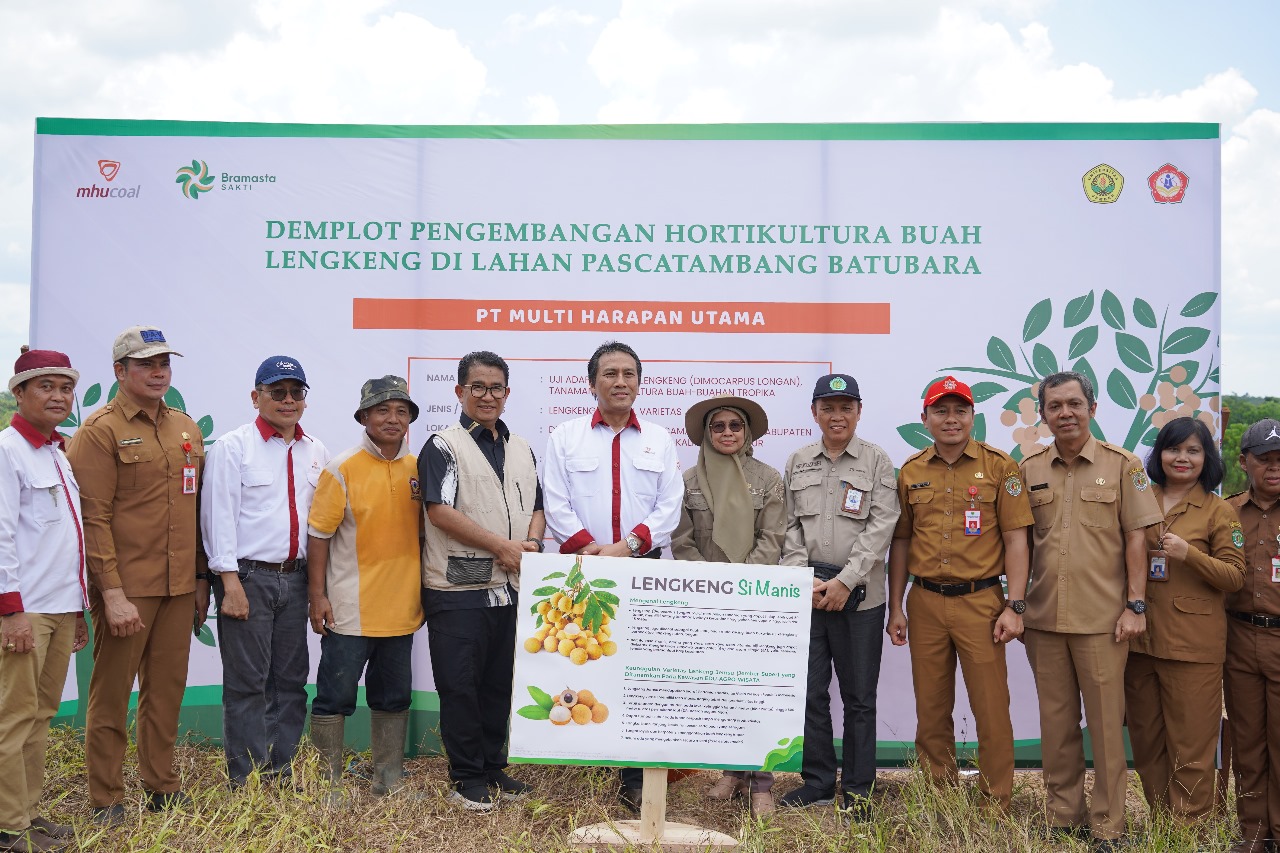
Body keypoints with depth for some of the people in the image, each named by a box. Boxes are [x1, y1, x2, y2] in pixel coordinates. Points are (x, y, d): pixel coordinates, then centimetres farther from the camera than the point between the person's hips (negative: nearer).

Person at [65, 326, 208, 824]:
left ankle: (162, 785, 26)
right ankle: (106, 799, 17)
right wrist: (112, 592, -16)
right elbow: (94, 517, -11)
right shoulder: (99, 431, -6)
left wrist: (201, 578, 14)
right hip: (126, 587, -5)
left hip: (179, 587, 6)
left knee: (167, 689, 13)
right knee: (111, 693, 4)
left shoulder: (187, 429, 13)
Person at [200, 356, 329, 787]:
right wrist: (231, 582, -13)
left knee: (291, 681, 9)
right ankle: (247, 781, 8)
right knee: (247, 682, -1)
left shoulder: (316, 453, 12)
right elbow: (219, 517, -7)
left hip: (295, 578, 5)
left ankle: (280, 772, 19)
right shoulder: (233, 447, -3)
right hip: (247, 576, -5)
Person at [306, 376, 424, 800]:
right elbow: (319, 534, -8)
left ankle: (389, 781, 28)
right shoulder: (342, 469, -8)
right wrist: (317, 595, -11)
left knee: (393, 698, 15)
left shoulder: (419, 469, 5)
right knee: (335, 697, 2)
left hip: (401, 606, 5)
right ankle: (327, 786, 15)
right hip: (349, 608, -5)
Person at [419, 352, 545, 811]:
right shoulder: (443, 446, -4)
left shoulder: (522, 449, 16)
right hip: (458, 589, -6)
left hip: (510, 587, 6)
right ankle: (467, 778, 13)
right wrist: (502, 547, -14)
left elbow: (537, 507, 19)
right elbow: (439, 510, -14)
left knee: (499, 683, 14)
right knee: (460, 685, 0)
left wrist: (532, 542, -3)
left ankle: (494, 769, 26)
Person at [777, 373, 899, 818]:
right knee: (810, 692, 7)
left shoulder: (877, 461, 2)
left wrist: (844, 582, -12)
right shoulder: (797, 463, 11)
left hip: (859, 594, -2)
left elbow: (880, 527, -5)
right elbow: (790, 527, 9)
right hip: (806, 592, 3)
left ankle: (857, 789, 16)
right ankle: (816, 781, 20)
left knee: (859, 697, 4)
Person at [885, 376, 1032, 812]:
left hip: (980, 601, -3)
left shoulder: (999, 466, -2)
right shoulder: (911, 472, 8)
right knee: (931, 710, 11)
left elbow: (1015, 539, -4)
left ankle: (996, 807, 15)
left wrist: (1014, 607, -10)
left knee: (991, 709, 1)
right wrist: (895, 608, 9)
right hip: (925, 603, 3)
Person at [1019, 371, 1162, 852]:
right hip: (1044, 619, 3)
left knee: (1106, 724, 3)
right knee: (1056, 724, 11)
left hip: (1102, 619, -3)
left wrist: (1135, 605, -7)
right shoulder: (1029, 470, 7)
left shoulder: (1122, 465, 0)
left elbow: (1135, 537, -2)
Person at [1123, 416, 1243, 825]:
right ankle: (1160, 819, 26)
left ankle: (1187, 828, 11)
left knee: (1190, 744, 0)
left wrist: (1189, 554, -20)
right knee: (1146, 739, 12)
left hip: (1192, 643, -4)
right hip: (1139, 636, 4)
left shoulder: (1219, 511, 0)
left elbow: (1235, 576, -5)